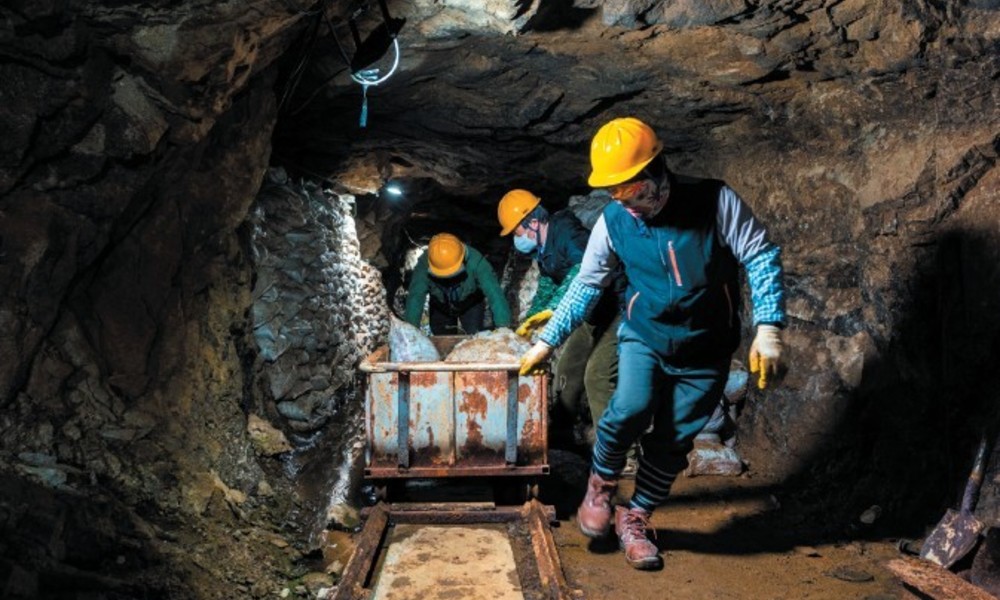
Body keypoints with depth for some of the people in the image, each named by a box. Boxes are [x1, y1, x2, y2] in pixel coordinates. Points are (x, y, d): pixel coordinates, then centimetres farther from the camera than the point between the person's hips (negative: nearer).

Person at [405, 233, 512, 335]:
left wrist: (503, 327, -51)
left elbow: (494, 293, -43)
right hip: (440, 307, 2)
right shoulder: (424, 264, -32)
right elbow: (416, 297, -38)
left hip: (471, 304, -2)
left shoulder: (475, 261, -37)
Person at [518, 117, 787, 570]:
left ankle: (635, 520, 26)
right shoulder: (613, 221, -8)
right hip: (645, 337, 1)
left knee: (672, 442, 4)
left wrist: (768, 328, -21)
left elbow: (761, 257, -12)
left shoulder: (715, 201, -15)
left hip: (705, 350, 0)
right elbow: (586, 285, 3)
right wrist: (547, 340, 5)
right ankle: (601, 486, 4)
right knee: (630, 409, -25)